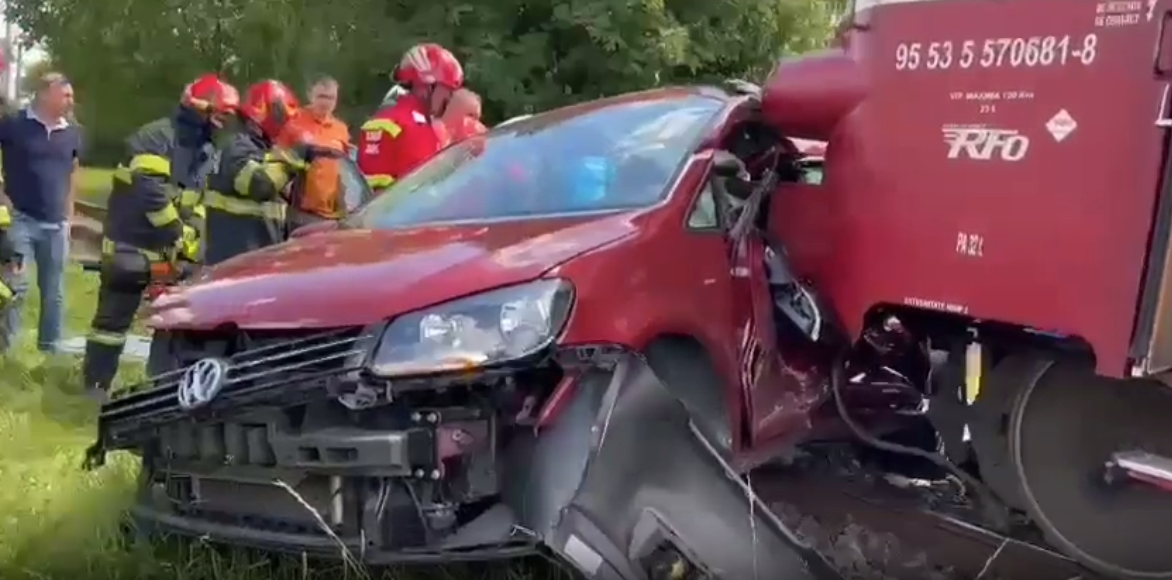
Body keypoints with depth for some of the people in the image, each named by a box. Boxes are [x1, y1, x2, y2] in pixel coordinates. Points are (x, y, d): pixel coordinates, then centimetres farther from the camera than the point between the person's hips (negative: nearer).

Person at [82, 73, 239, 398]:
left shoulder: (205, 152, 12)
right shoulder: (157, 137, -15)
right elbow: (149, 191, -26)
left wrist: (190, 241, -3)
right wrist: (179, 235, -20)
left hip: (171, 248, 8)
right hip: (132, 244, -8)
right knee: (114, 318, 0)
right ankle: (96, 385, 8)